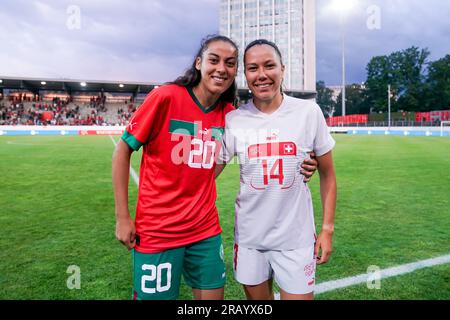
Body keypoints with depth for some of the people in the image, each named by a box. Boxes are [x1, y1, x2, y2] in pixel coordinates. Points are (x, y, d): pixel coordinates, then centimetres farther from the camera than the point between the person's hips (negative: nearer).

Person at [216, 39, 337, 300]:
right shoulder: (233, 120, -6)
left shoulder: (309, 112, -7)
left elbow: (327, 174, 1)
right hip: (249, 237, 2)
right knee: (258, 298, 19)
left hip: (296, 238, -1)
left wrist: (328, 229, -1)